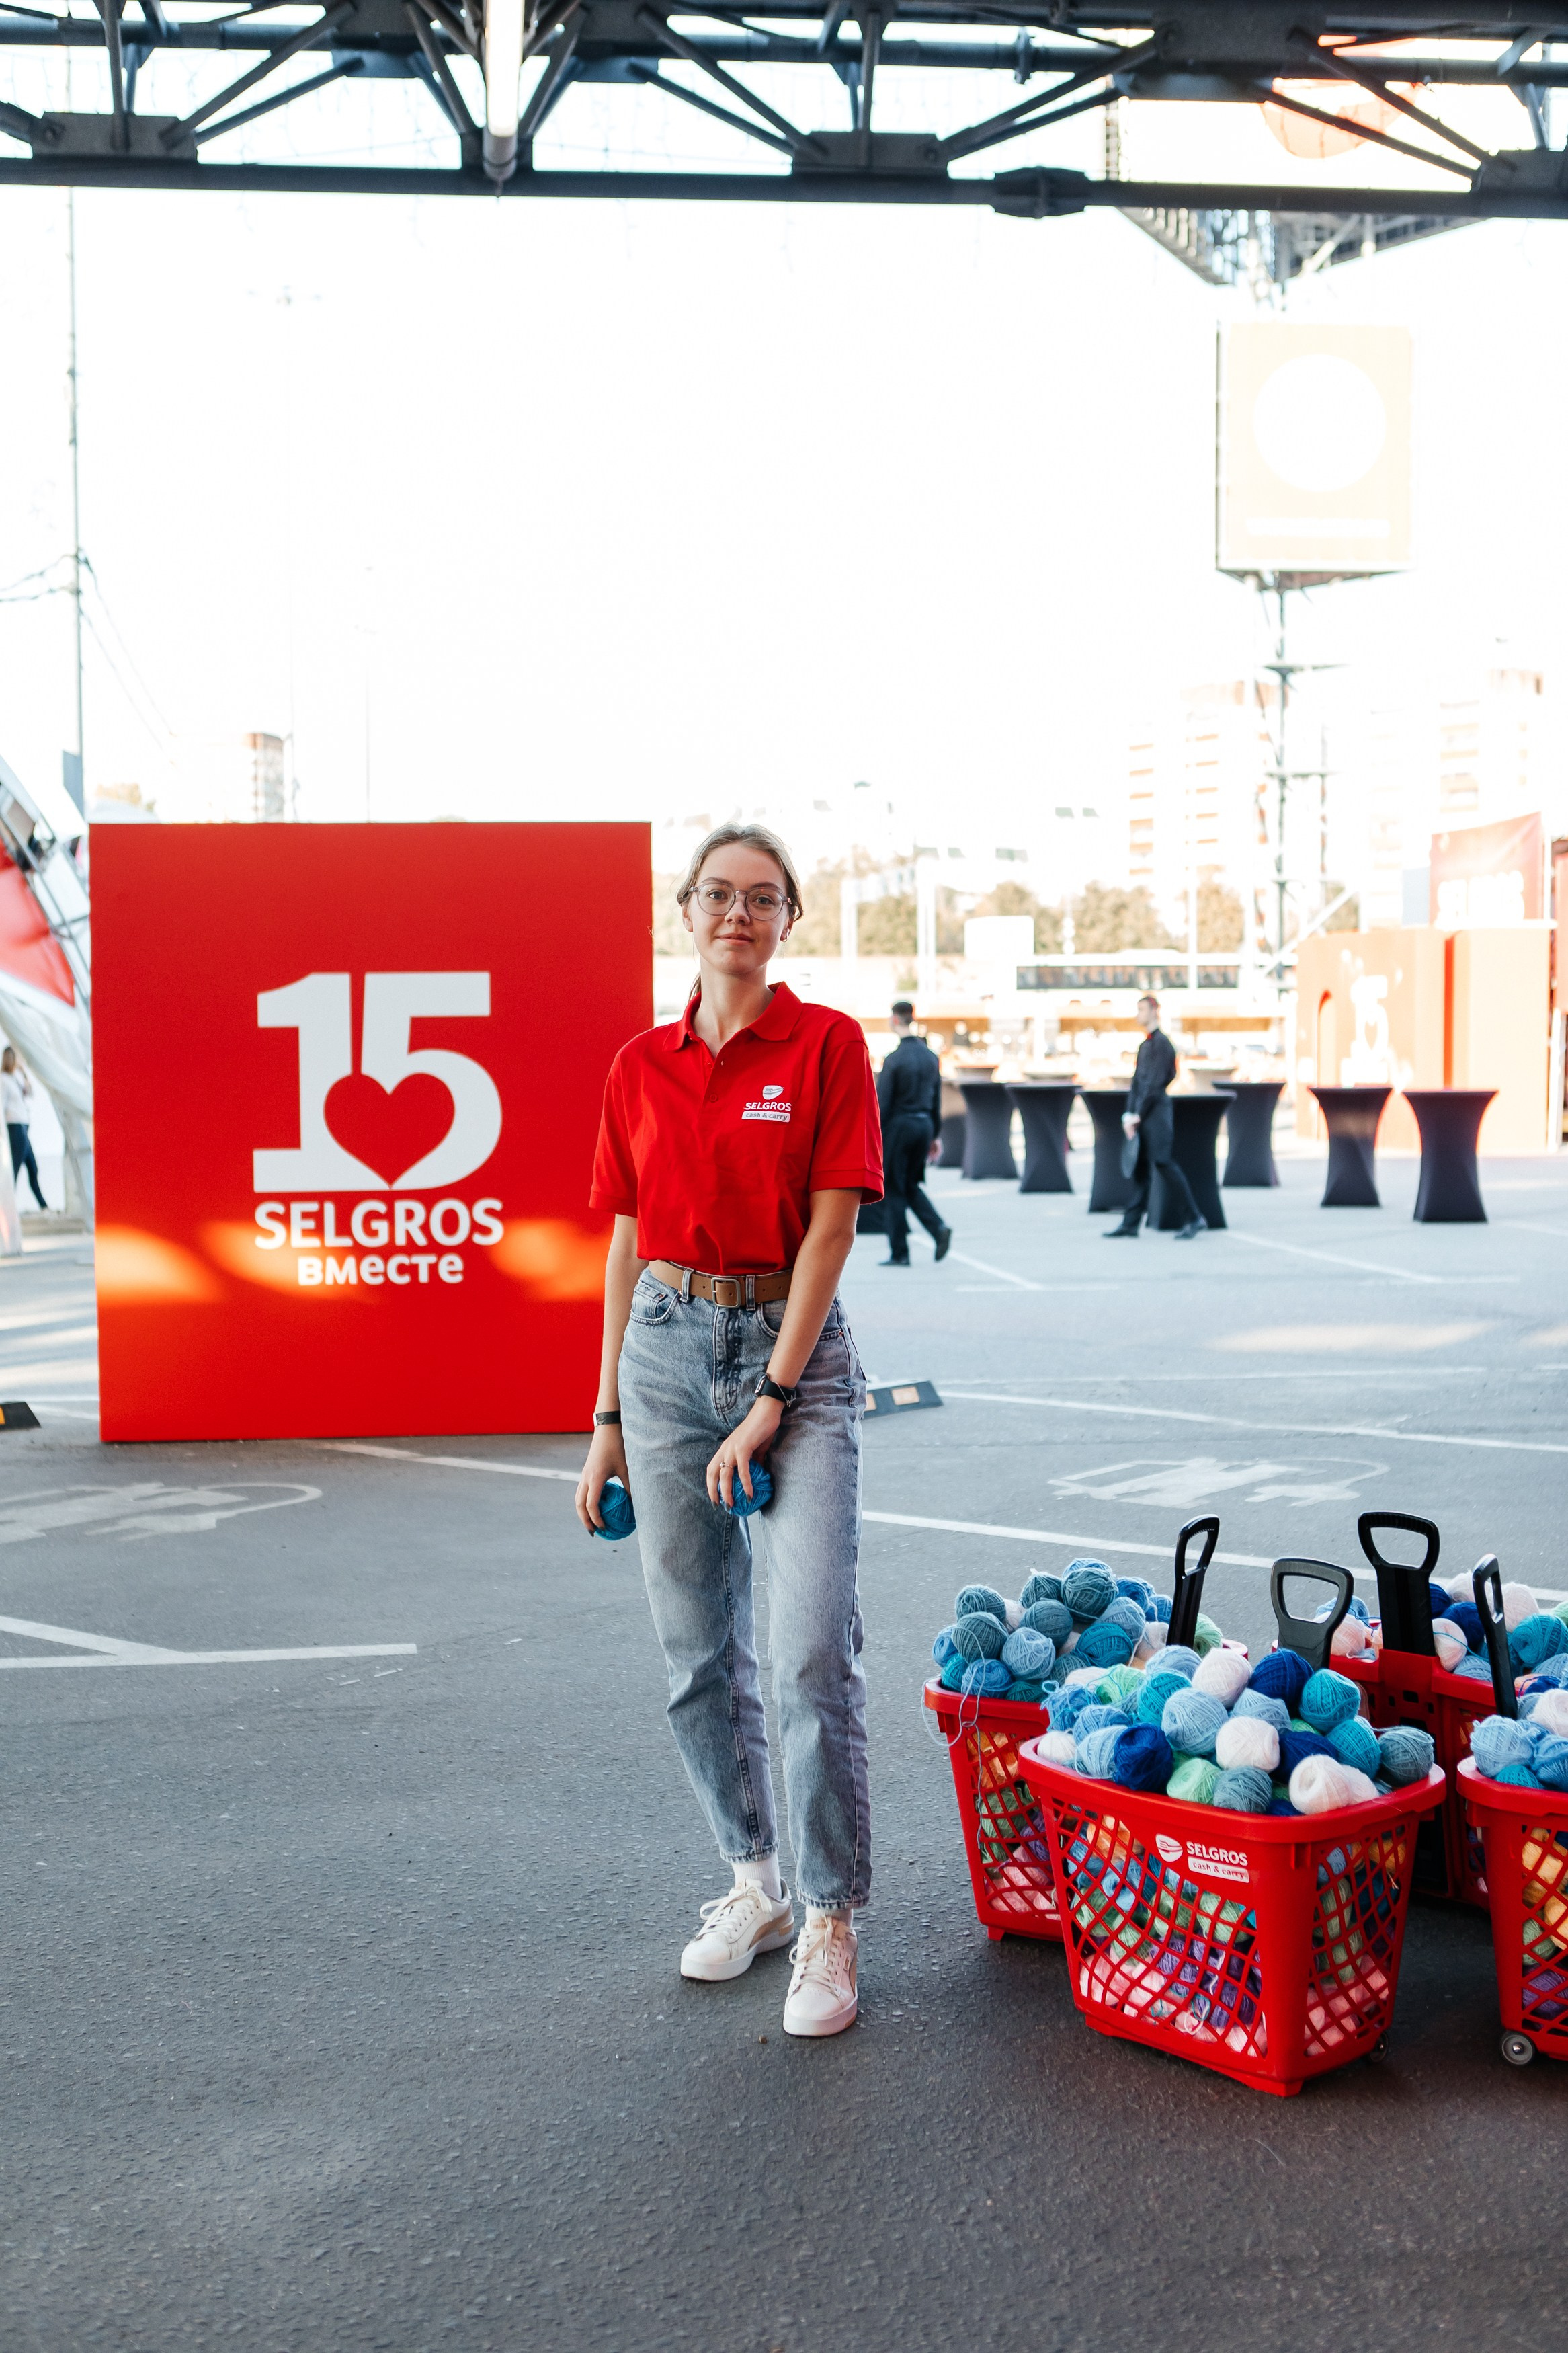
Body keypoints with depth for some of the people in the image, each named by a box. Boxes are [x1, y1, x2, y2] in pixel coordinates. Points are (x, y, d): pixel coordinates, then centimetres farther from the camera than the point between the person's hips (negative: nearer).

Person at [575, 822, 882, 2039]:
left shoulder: (826, 1043, -4)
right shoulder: (640, 1065, 7)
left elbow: (832, 1227, -9)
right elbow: (628, 1243, 10)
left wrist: (772, 1401, -13)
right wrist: (608, 1416, 8)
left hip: (792, 1345, -4)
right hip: (667, 1346, 4)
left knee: (812, 1651, -10)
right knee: (698, 1653, 10)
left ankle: (831, 1924, 4)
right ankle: (756, 1883, 27)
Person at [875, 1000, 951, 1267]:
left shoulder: (894, 1059, -14)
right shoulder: (931, 1056, 7)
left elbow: (882, 1103, -14)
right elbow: (936, 1100, 13)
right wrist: (934, 1135, 19)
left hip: (899, 1125, -6)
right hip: (924, 1125, 6)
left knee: (896, 1190, 2)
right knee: (912, 1185, 19)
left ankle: (899, 1253, 6)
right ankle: (938, 1228, -2)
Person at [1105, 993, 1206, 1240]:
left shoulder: (1161, 1043, -10)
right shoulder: (1145, 1045, 18)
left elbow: (1155, 1083, -15)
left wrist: (1138, 1115, -15)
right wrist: (1129, 1115, 6)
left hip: (1158, 1112, -9)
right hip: (1144, 1117, 9)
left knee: (1164, 1163, -10)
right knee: (1141, 1169, 7)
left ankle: (1193, 1219, -4)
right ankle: (1131, 1224, 7)